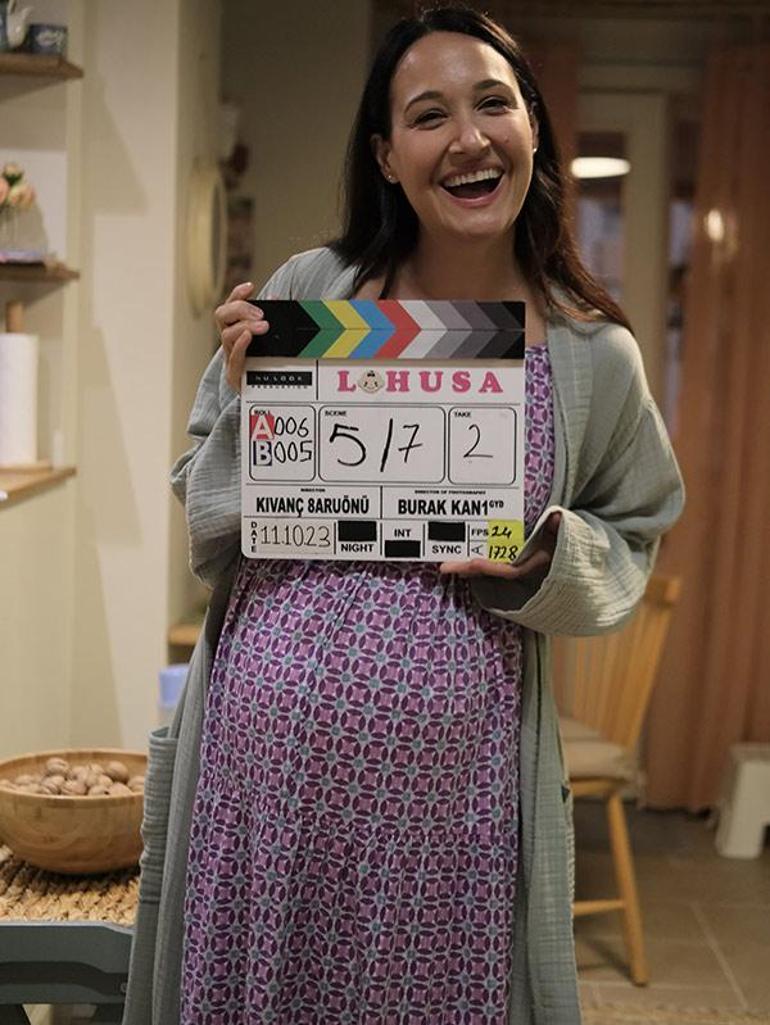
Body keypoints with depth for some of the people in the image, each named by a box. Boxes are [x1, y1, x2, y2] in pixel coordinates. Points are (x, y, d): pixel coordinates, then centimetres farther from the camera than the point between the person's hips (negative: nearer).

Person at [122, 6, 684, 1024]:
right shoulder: (308, 292, -2)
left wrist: (546, 558, -7)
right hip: (265, 743, 1)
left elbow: (628, 541, 13)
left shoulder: (594, 356, 0)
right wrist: (247, 400, -12)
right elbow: (209, 537, 5)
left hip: (452, 770, 0)